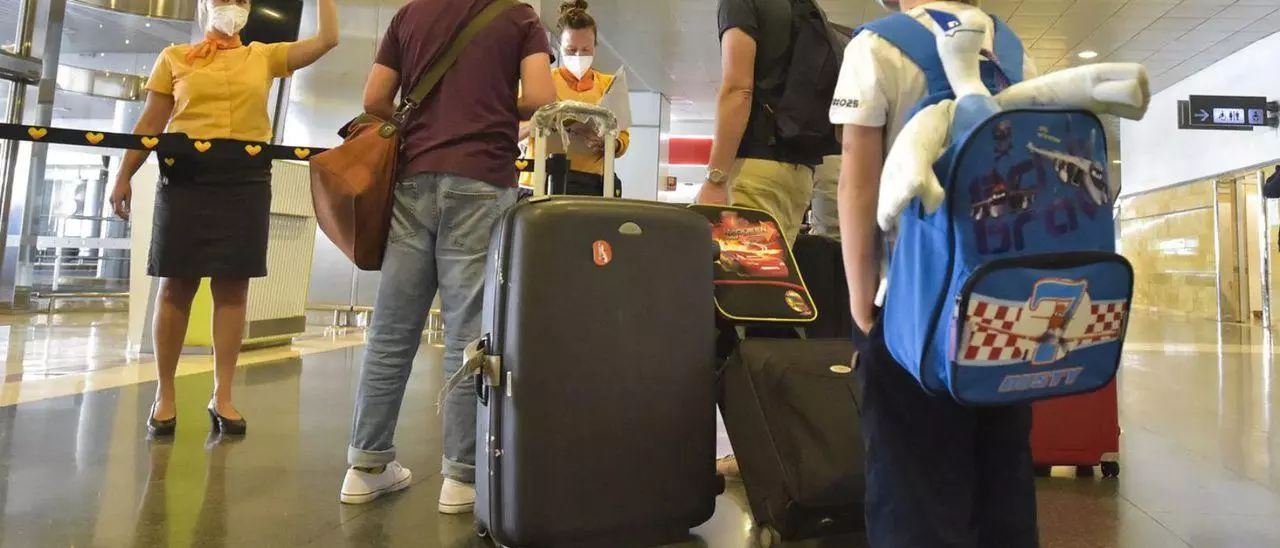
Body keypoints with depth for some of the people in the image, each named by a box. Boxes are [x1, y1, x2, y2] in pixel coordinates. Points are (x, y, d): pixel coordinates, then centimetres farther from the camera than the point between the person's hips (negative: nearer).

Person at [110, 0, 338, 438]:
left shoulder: (265, 56, 16)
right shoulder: (174, 58, 13)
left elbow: (327, 39, 8)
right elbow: (150, 124, 10)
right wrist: (123, 176, 5)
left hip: (247, 181, 1)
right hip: (186, 178, 0)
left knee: (233, 287, 0)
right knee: (176, 285, 1)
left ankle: (222, 396, 5)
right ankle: (164, 394, 11)